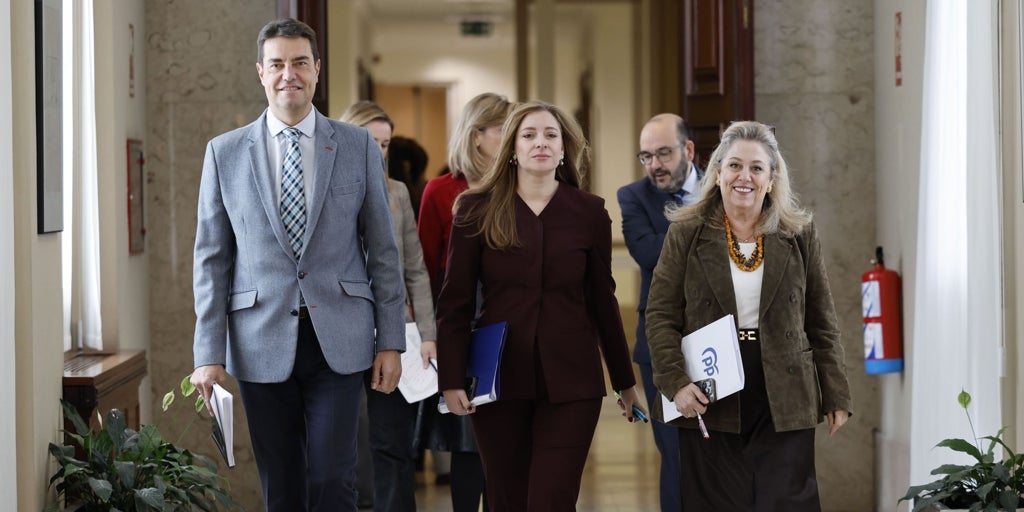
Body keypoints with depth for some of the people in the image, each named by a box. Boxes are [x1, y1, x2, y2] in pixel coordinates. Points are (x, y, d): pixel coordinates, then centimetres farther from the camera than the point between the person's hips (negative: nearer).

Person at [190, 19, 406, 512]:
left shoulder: (358, 147, 5)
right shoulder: (225, 152, 6)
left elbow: (383, 249, 6)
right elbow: (212, 258, 5)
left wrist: (391, 340, 1)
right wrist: (209, 354, -1)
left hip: (337, 340, -1)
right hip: (262, 342, 1)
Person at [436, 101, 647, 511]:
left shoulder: (589, 212, 3)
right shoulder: (476, 210, 1)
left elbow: (602, 300, 9)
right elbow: (455, 301, 0)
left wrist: (625, 382, 12)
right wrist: (451, 379, -7)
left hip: (570, 381, 0)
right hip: (498, 379, 1)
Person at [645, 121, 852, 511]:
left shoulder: (800, 235, 7)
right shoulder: (686, 234, 3)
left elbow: (821, 323, 9)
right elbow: (660, 317, 0)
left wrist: (835, 395, 5)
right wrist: (676, 383, -13)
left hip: (783, 403, 1)